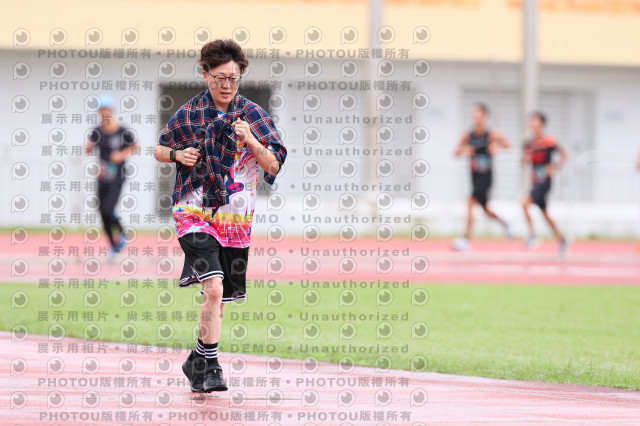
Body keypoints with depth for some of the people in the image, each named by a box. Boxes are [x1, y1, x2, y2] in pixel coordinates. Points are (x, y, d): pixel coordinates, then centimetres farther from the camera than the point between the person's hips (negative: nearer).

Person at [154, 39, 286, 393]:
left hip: (235, 218, 3)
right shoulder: (189, 114, 1)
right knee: (214, 288, -22)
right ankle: (210, 367, -17)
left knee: (220, 297, 11)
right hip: (195, 213, -3)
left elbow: (274, 166, 1)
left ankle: (196, 363, 29)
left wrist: (250, 141, -16)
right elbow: (159, 150, 14)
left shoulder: (252, 114, 4)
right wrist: (177, 154, -8)